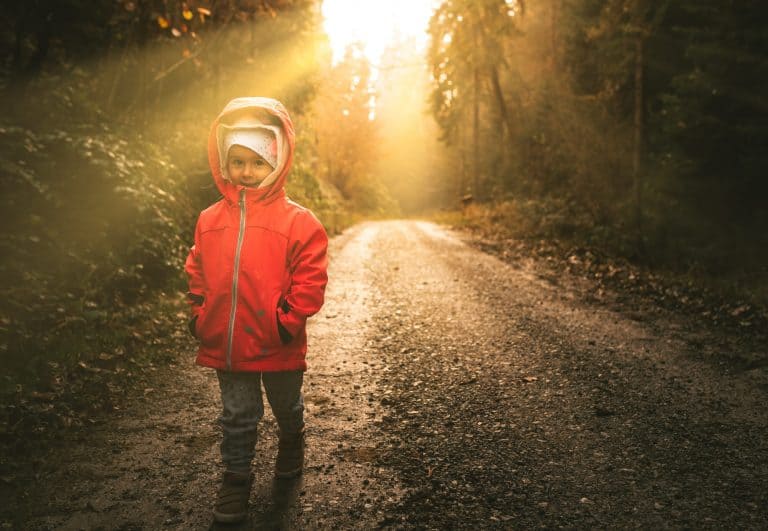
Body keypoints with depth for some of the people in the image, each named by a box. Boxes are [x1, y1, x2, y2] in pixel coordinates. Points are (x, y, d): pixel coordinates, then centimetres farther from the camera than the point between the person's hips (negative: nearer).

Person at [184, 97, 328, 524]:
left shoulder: (298, 221, -12)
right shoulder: (210, 220, 1)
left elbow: (310, 279, -12)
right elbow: (198, 272, 10)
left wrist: (289, 320, -15)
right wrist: (200, 314, 4)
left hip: (277, 344, -1)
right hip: (226, 343, 2)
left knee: (287, 407, 22)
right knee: (238, 416, 12)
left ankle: (292, 447, 50)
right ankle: (236, 480, 27)